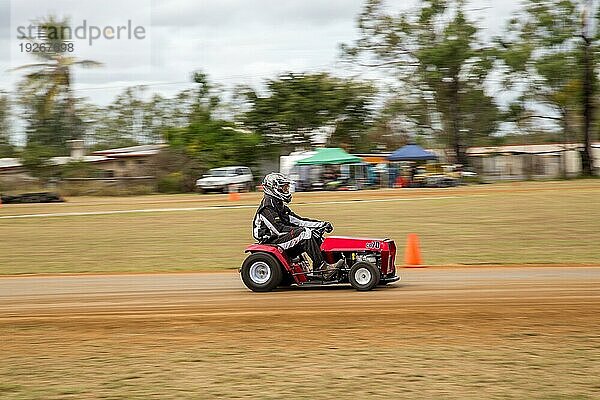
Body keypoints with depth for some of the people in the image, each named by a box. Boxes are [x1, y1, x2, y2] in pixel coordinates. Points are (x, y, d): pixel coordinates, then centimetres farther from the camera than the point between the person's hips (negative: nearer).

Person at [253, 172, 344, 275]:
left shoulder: (279, 205, 20)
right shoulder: (267, 206, -12)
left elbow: (297, 220, 16)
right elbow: (278, 229, -23)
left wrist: (323, 224, 7)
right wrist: (300, 231, -28)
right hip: (271, 241, -10)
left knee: (315, 237, -2)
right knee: (305, 232, -25)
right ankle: (322, 267, -28)